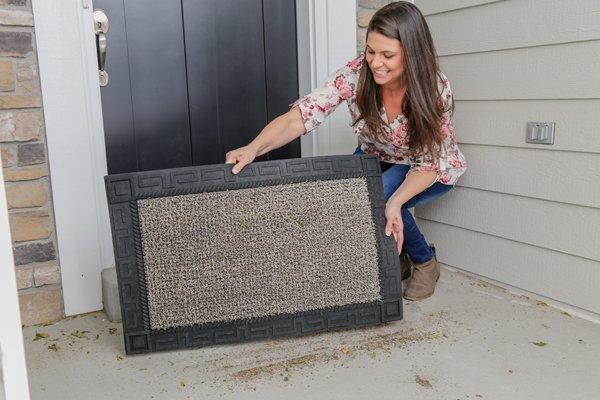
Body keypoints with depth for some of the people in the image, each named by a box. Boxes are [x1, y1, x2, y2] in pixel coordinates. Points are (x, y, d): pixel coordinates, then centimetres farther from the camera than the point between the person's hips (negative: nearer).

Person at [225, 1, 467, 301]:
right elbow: (302, 115, -34)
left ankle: (425, 262, -3)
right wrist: (254, 148, -51)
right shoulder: (356, 73, -26)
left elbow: (429, 163, -24)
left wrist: (395, 201, -42)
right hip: (377, 158, 4)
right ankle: (395, 258, 3)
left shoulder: (436, 90, -29)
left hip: (431, 170, -3)